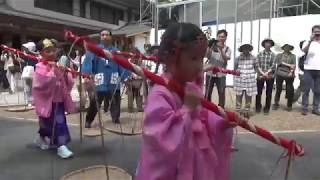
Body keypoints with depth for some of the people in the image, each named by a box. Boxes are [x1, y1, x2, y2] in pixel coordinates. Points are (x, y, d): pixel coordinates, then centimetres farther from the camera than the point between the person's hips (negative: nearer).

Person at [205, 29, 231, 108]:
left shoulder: (227, 49, 4)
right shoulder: (212, 46, 2)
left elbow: (225, 60, -11)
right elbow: (208, 56, -11)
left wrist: (221, 49, -21)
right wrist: (210, 47, -24)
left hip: (221, 74, 0)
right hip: (210, 73, 0)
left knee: (222, 93, 0)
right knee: (208, 93, 5)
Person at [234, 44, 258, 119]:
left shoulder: (253, 58, 1)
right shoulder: (238, 58, 0)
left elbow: (256, 67, 11)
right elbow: (235, 68, 7)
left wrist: (252, 73, 1)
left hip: (250, 80, 0)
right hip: (240, 80, 0)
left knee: (248, 96, 4)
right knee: (239, 95, 5)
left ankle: (247, 111, 16)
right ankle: (238, 110, 16)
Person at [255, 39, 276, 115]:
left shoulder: (273, 55, 1)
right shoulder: (260, 54, 4)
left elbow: (273, 66, -5)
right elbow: (257, 65, -2)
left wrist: (266, 73, -16)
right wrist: (262, 73, -14)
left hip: (270, 76, 0)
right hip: (260, 75, 1)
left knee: (268, 93, 5)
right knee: (258, 92, 3)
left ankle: (267, 108, 15)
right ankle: (258, 107, 17)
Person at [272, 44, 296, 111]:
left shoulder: (293, 56, 14)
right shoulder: (279, 55, 14)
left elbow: (294, 65, 2)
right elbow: (279, 63, -3)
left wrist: (291, 72, -14)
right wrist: (289, 65, -10)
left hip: (289, 75, 0)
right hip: (280, 74, 0)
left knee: (290, 90, -3)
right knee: (278, 89, 1)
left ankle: (289, 106, 8)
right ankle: (276, 104, 11)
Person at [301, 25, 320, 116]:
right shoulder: (308, 42, 4)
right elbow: (304, 51, -16)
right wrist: (310, 40, -23)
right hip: (309, 69, -3)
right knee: (306, 90, -1)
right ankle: (304, 108, 4)